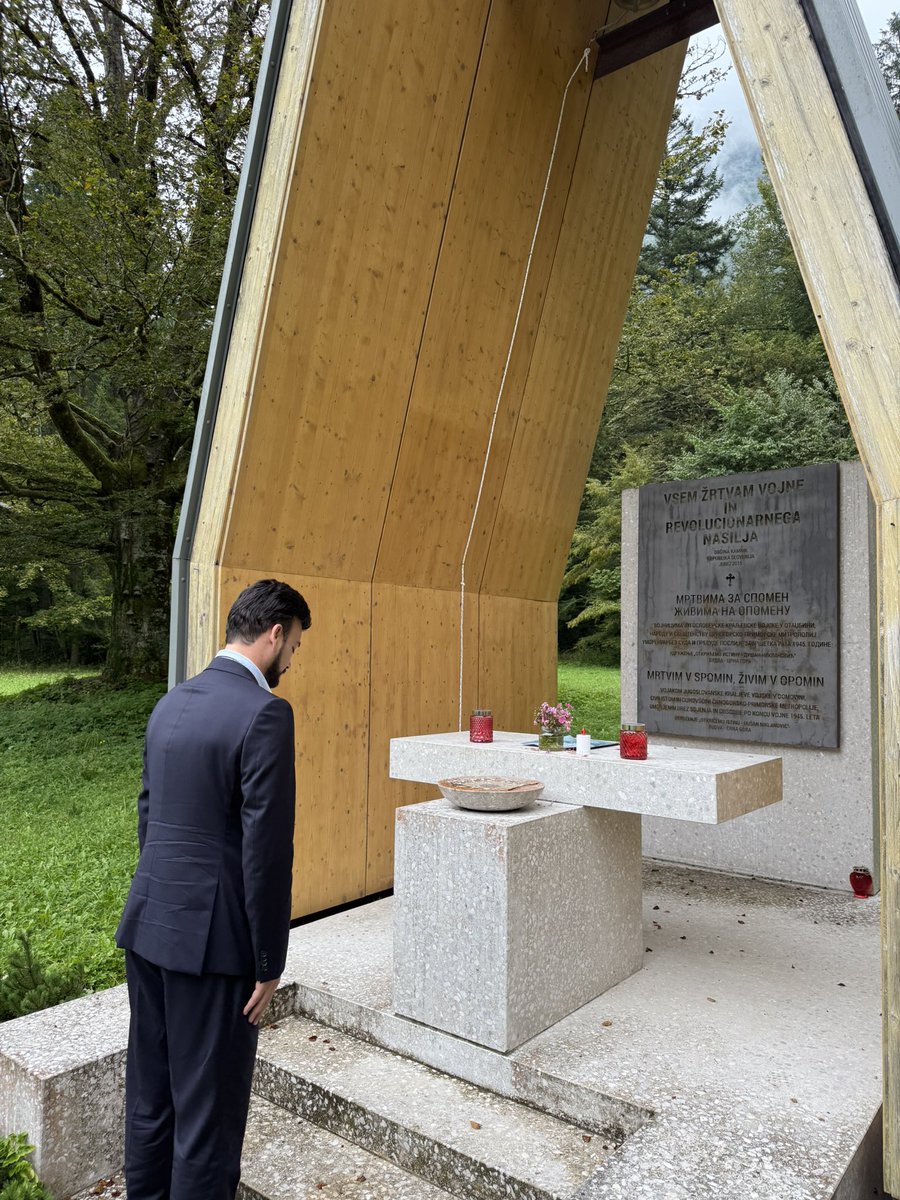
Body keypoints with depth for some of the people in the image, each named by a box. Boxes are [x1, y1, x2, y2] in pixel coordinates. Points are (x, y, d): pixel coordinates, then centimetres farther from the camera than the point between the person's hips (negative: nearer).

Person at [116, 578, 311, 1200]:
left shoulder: (170, 704, 7)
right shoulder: (265, 713, -19)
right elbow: (267, 848, -20)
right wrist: (269, 963, -11)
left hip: (148, 922, 8)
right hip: (210, 937, -8)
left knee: (150, 1091, 23)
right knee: (209, 1106, 9)